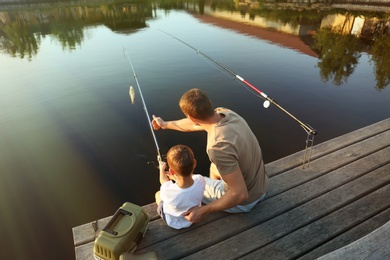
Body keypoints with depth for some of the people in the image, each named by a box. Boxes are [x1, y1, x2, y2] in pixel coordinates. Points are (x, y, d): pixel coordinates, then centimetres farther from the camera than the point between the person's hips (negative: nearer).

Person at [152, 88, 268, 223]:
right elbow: (194, 124, 7)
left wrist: (203, 211, -20)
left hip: (244, 201, -7)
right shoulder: (225, 113, -12)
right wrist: (165, 124, 23)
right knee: (215, 167, 31)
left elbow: (240, 194, -29)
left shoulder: (218, 146, -37)